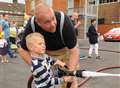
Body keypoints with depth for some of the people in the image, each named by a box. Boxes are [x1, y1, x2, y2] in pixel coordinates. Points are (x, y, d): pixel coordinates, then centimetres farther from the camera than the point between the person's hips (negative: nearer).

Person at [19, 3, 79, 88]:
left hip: (65, 49, -1)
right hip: (46, 52, 2)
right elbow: (23, 50, -17)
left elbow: (74, 51, -31)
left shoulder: (64, 21, -35)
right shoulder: (31, 25, -29)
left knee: (70, 80, -1)